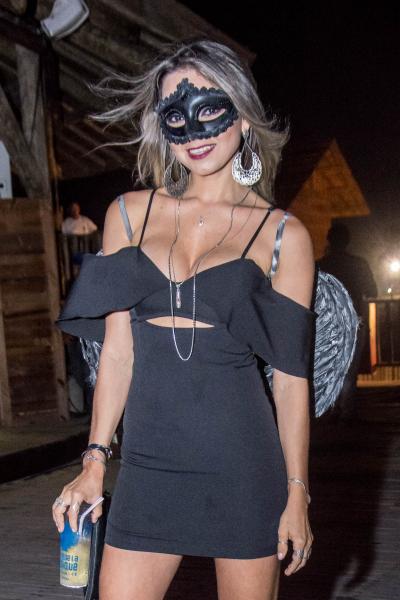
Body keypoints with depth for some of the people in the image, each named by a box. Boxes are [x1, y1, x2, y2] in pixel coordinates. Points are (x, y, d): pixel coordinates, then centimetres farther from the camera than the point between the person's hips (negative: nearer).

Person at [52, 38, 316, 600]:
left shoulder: (283, 234, 1)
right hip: (149, 464, 2)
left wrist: (297, 492, 0)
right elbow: (117, 349, 7)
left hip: (244, 463, -1)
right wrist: (95, 461, 3)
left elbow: (291, 375, 0)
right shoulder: (129, 214, 8)